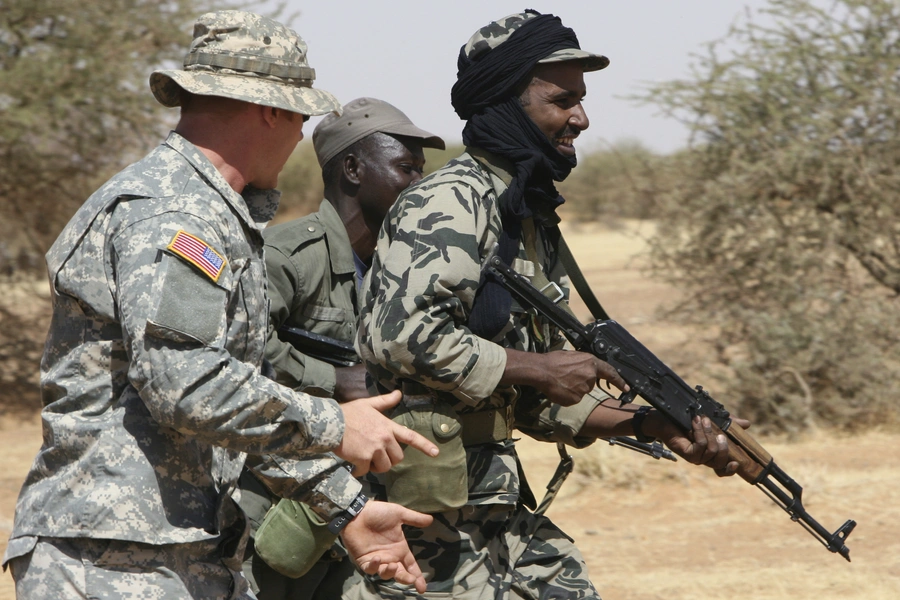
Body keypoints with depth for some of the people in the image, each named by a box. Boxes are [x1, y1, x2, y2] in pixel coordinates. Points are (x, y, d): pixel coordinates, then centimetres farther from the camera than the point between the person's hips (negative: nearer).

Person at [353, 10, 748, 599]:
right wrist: (533, 368, -17)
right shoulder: (450, 203, -13)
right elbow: (398, 335, -26)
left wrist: (658, 427, 9)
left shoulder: (532, 219, 17)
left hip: (494, 502, 9)